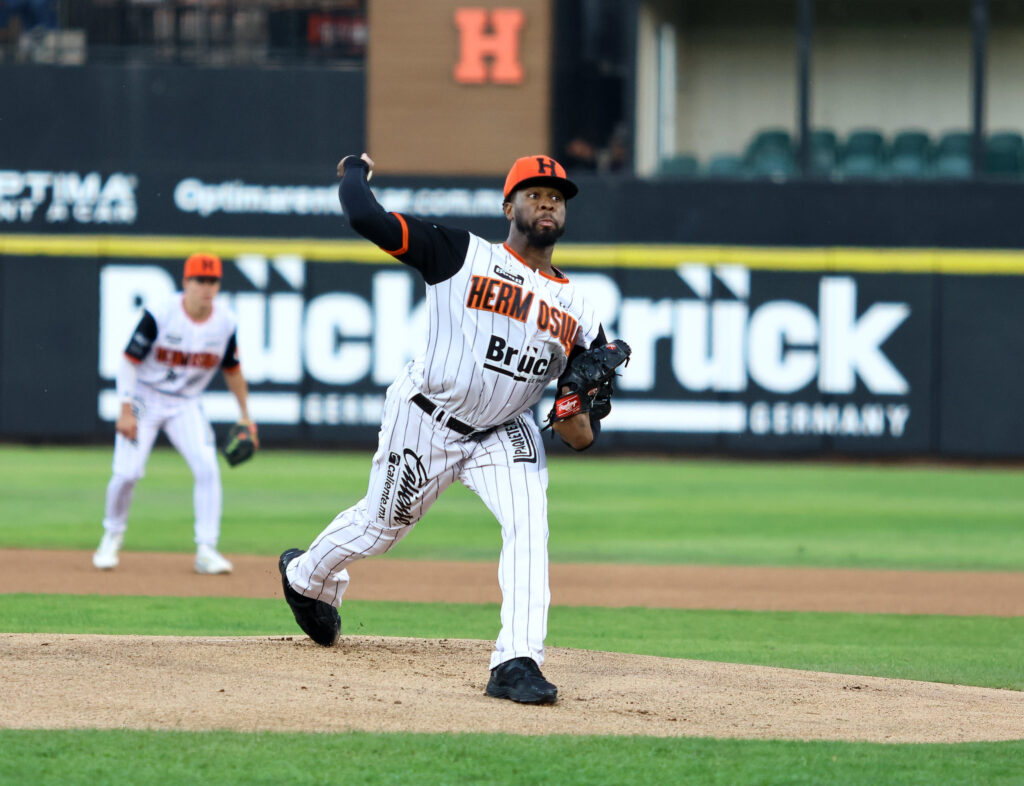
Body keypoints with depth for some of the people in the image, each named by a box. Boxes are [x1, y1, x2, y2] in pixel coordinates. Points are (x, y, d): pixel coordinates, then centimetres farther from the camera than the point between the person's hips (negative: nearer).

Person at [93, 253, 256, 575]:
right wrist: (126, 412, -20)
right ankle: (112, 538, 17)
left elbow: (232, 368, 9)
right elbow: (130, 361, -15)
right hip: (145, 400, -3)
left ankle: (206, 550, -8)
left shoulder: (225, 323, -7)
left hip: (186, 406, 3)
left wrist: (245, 415, 12)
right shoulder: (160, 316, -20)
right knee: (126, 473, -10)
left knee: (207, 469, -14)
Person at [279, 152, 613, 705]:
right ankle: (306, 576, 48)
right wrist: (355, 171, -1)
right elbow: (365, 218, -21)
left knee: (528, 524, -22)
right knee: (381, 524, 14)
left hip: (505, 432, 3)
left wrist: (582, 429, -21)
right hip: (426, 423, -3)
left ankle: (516, 662, -26)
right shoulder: (461, 255, -14)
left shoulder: (577, 312, -1)